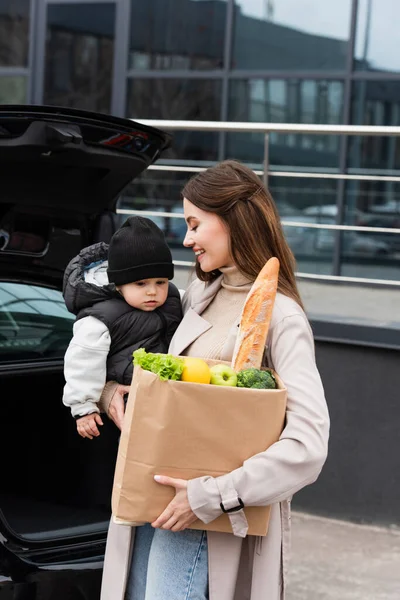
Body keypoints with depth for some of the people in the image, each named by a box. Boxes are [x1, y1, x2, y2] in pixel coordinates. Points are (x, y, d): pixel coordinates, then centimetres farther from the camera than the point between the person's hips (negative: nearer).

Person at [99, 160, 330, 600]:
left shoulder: (282, 317, -13)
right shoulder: (199, 295, 8)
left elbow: (308, 443, -22)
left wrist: (211, 496, -23)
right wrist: (113, 390, 3)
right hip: (149, 495, 7)